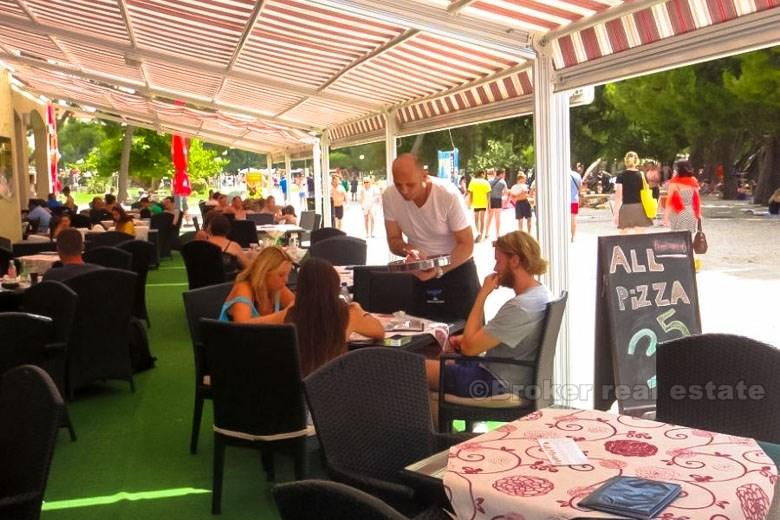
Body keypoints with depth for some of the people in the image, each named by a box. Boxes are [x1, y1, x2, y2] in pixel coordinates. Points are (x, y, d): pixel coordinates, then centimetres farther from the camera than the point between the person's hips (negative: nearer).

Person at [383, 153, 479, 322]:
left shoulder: (449, 195, -24)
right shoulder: (389, 196, -14)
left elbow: (466, 244, -18)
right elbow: (394, 240, -3)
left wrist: (439, 271, -31)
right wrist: (407, 249, -25)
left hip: (456, 266, -3)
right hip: (420, 269, 3)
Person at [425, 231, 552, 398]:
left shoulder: (519, 307, -28)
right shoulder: (541, 293, 3)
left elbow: (469, 347, -23)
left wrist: (482, 294, -19)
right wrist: (466, 339, 3)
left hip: (499, 386, -10)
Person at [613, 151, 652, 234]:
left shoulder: (621, 176, -3)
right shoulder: (642, 175, 3)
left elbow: (618, 196, -6)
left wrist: (615, 213, -3)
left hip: (625, 208, -2)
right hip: (639, 208, 2)